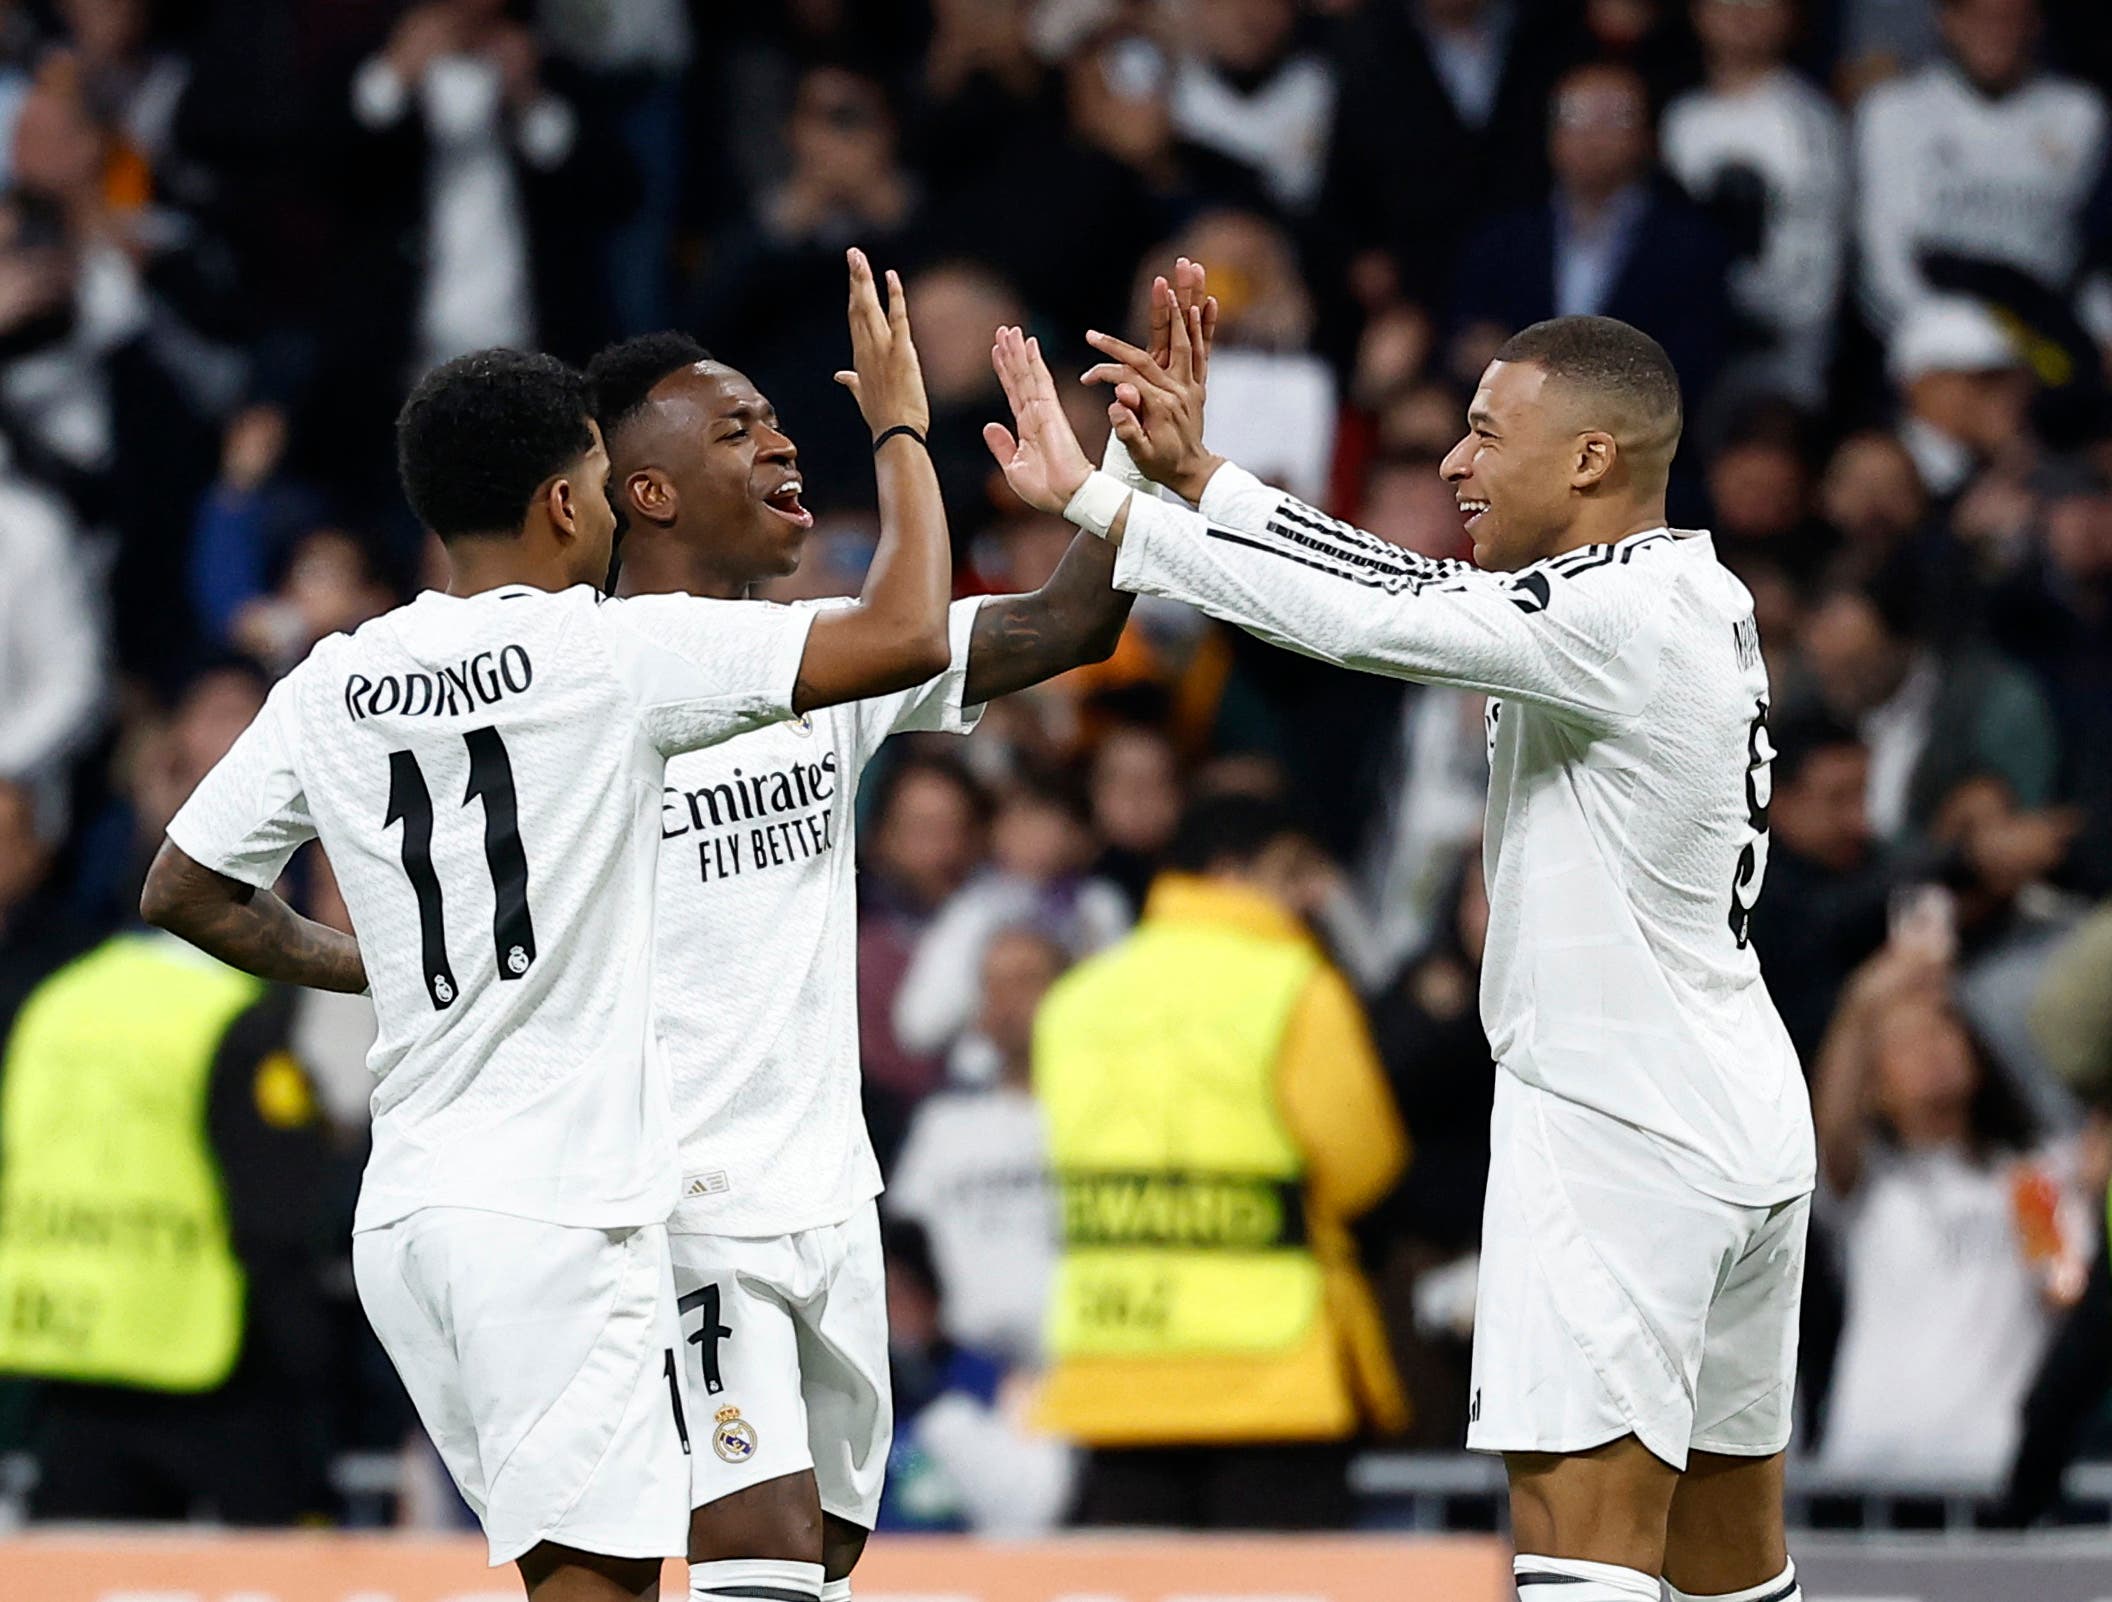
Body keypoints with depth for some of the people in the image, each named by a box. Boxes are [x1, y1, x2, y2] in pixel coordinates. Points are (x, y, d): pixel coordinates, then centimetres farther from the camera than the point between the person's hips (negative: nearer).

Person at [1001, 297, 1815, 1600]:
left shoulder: (1620, 615, -16)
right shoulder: (1699, 596, 12)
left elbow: (1357, 617, -19)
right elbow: (1404, 585, 16)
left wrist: (1096, 501, -14)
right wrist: (1195, 474, 15)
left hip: (1619, 1135, -10)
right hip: (1744, 1123, 10)